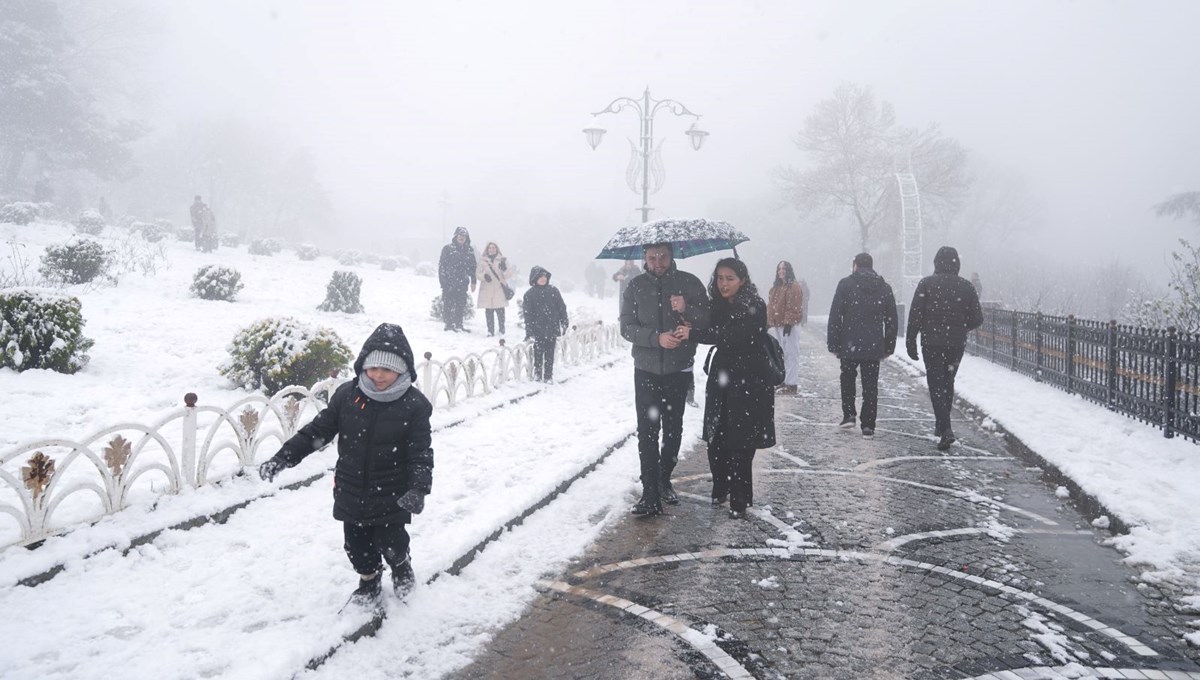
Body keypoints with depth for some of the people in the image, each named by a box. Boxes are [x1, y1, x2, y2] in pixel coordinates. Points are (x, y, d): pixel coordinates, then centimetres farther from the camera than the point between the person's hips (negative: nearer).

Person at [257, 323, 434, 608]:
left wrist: (418, 489, -30)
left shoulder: (414, 405, -15)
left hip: (392, 495, -3)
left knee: (391, 544, 4)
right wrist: (283, 457, -8)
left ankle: (401, 567, 40)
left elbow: (421, 453, -15)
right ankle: (369, 583, 42)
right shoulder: (347, 395, -7)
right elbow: (318, 430, -1)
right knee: (357, 544, 15)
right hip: (351, 492, 3)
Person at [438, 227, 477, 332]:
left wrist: (473, 282, 9)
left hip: (462, 283, 4)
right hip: (449, 282, -4)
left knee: (461, 304, 6)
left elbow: (473, 267, 14)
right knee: (448, 304, -3)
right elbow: (441, 264, -3)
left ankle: (459, 325, 15)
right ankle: (448, 324, 3)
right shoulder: (447, 248, 0)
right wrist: (443, 280, -9)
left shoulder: (469, 251, 11)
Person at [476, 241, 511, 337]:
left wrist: (504, 269, -18)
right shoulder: (482, 260, 10)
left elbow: (507, 276, 3)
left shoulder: (503, 260, 8)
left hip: (499, 290, -1)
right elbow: (477, 274, 8)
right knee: (488, 312, 2)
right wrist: (484, 276, -12)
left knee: (500, 311, -6)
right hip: (486, 290, 1)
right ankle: (490, 331, 10)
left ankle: (502, 331, 5)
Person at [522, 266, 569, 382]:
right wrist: (529, 332, -9)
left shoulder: (553, 291, 5)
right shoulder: (529, 294, -2)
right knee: (538, 352, 3)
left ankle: (548, 376, 13)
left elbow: (562, 307, 8)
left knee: (550, 353, 6)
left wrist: (564, 323, 2)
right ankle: (538, 375, 15)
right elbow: (528, 314, -4)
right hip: (538, 329, -2)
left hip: (552, 328, 2)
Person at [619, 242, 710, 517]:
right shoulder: (635, 286, 0)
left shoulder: (689, 283, -1)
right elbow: (627, 327, -5)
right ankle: (650, 496, -4)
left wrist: (687, 309, -24)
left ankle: (664, 480, 33)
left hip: (679, 370, 1)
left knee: (673, 430, 11)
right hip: (646, 370, -1)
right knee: (647, 431, -6)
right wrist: (657, 338, -20)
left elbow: (709, 321, -5)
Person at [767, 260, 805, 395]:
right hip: (776, 326, 9)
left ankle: (791, 384, -5)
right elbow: (770, 306, 19)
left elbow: (795, 308, -16)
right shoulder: (775, 288, 17)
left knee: (790, 354, -7)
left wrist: (789, 322, -21)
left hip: (789, 326, -9)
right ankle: (782, 381, 23)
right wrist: (768, 322, 14)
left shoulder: (794, 287, -9)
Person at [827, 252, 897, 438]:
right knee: (870, 385, 6)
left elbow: (835, 316, -7)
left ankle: (849, 414, 12)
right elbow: (891, 320, 9)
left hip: (849, 346, -2)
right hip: (874, 347, 2)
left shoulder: (846, 284, -3)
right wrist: (889, 347, 14)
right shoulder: (885, 288, 8)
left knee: (847, 379, 20)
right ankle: (868, 426, 5)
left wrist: (833, 344, -2)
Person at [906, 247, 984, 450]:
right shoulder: (966, 286, 3)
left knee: (936, 385, -2)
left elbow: (915, 316, -8)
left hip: (932, 344, -3)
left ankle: (946, 430, -15)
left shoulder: (926, 284, -5)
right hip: (956, 344, 3)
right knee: (948, 383, 19)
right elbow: (977, 319, 3)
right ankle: (941, 424, 28)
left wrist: (910, 343, -3)